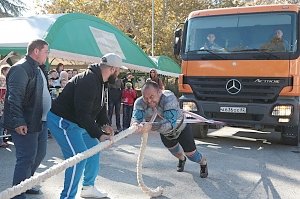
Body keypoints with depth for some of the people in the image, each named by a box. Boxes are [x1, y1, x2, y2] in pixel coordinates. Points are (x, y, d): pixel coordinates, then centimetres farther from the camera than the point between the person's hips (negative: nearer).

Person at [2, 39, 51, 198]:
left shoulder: (38, 69, 17)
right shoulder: (21, 68, -15)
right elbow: (14, 97, -22)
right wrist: (18, 122, -26)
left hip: (40, 121, 10)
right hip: (25, 124, -10)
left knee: (39, 154, 18)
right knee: (26, 159, -5)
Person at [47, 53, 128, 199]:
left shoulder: (100, 81, 4)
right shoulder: (88, 81, -29)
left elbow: (100, 106, 13)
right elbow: (83, 114, -33)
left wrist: (105, 124, -4)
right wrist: (99, 134, -31)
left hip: (78, 122, 11)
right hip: (62, 121, -11)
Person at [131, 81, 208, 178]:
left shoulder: (169, 98, -44)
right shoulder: (140, 103, -31)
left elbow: (170, 123, -54)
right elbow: (135, 118, -43)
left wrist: (151, 126, -69)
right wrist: (136, 125, -68)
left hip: (181, 127, -5)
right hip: (164, 133, 5)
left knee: (190, 153, 2)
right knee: (173, 150, 28)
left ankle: (203, 164, 38)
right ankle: (182, 159, 65)